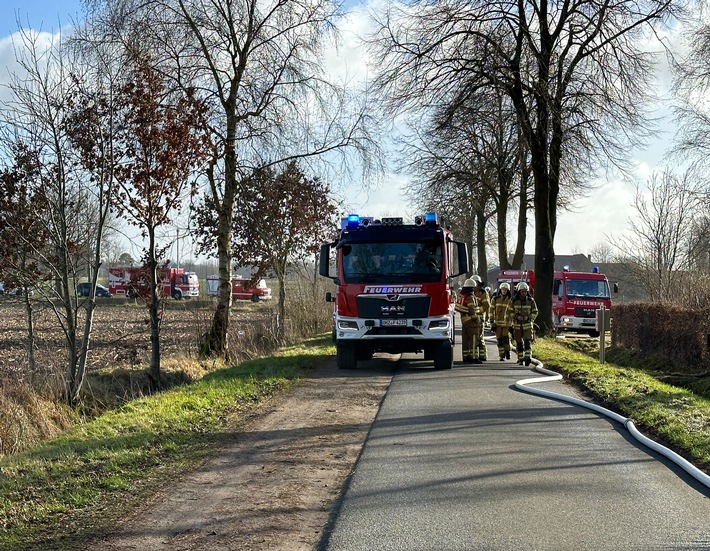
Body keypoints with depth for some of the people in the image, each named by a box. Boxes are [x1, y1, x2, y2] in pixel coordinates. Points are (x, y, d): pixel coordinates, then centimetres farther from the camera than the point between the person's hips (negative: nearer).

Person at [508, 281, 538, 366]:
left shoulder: (531, 301, 1)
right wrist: (516, 317, -15)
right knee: (519, 342, 7)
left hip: (528, 325, -1)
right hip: (517, 325, 1)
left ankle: (528, 357, -22)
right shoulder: (513, 301, -2)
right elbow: (510, 312, 1)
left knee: (527, 341, -14)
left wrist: (529, 317, -11)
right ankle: (520, 359, 18)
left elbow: (535, 312, 7)